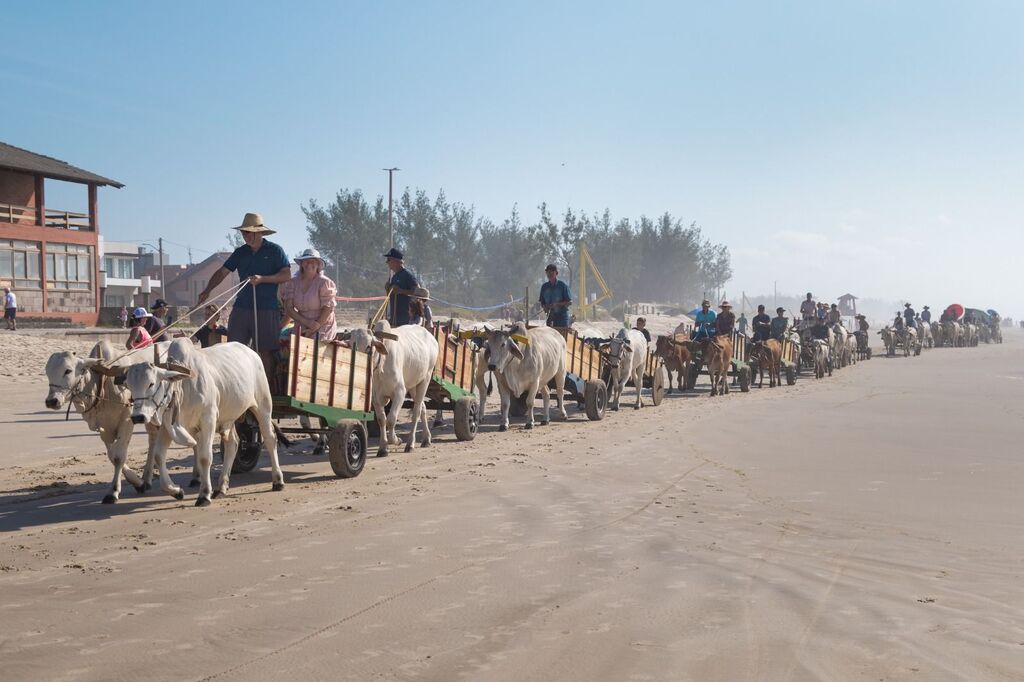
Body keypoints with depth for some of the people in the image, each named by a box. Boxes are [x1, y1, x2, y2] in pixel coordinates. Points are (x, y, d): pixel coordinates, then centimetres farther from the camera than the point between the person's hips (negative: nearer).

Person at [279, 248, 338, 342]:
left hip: (323, 328, -5)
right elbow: (288, 308, 0)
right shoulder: (293, 283, 6)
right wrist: (307, 322, -13)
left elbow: (328, 308, -8)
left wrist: (316, 325, -18)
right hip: (301, 329, 5)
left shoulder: (324, 282, -5)